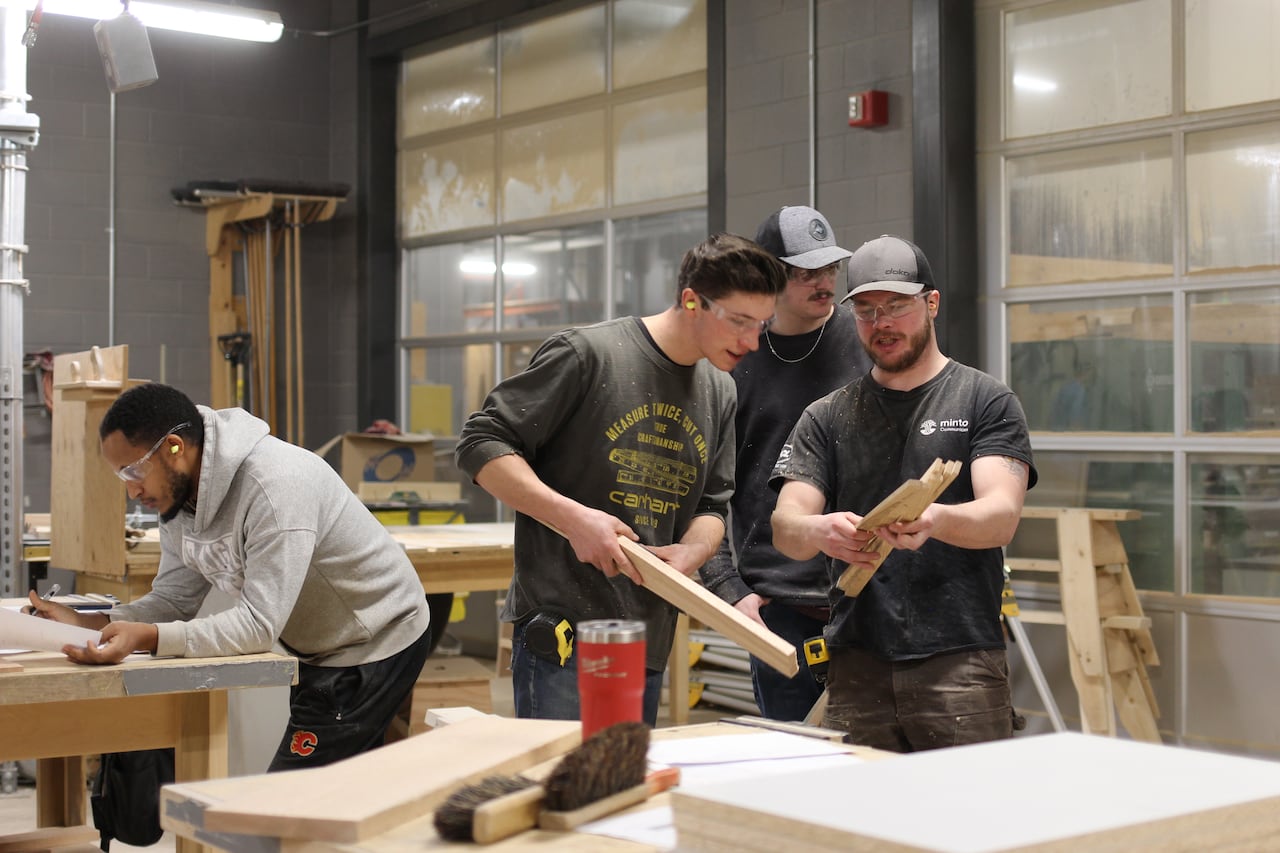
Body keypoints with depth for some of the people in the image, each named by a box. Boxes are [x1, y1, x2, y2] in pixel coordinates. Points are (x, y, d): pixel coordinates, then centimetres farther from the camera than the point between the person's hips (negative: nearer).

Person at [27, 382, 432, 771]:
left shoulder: (276, 486, -32)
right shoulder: (180, 493, -2)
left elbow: (260, 623, -35)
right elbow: (173, 600, 0)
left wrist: (146, 637, -44)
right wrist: (85, 622, -16)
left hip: (376, 647, -9)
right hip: (318, 653, 9)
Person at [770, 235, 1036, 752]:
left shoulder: (987, 401, 7)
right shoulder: (826, 418, 15)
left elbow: (1002, 516, -6)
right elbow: (785, 525, 4)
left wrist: (936, 520, -28)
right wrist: (819, 531, -21)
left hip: (961, 663, -2)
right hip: (856, 666, 2)